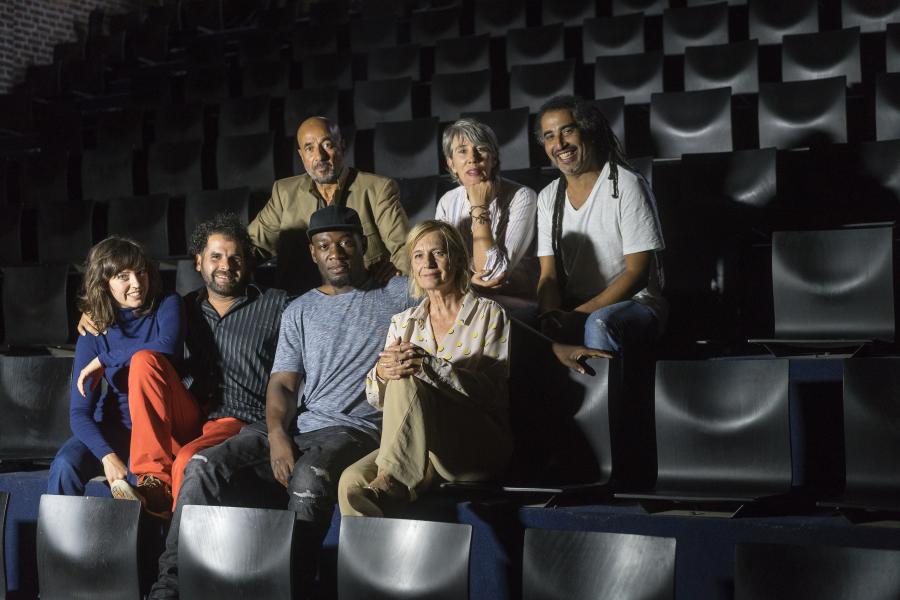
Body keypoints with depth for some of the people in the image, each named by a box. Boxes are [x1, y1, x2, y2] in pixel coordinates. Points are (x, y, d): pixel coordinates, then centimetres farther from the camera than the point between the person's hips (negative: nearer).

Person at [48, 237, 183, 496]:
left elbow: (168, 347, -28)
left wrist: (103, 361, -16)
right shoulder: (93, 335, -2)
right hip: (113, 429, 1)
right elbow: (79, 413, -9)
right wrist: (107, 456, -27)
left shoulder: (167, 306, -4)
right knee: (65, 466, -27)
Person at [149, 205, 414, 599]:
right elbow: (282, 384, 9)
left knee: (309, 476, -39)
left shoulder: (395, 294, 11)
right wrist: (277, 436, -9)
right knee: (205, 467, -19)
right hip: (298, 425, 4)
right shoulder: (300, 311, 21)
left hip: (354, 430, -4)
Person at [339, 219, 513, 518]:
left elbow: (492, 390, -12)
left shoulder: (488, 314, 4)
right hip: (409, 448, 4)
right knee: (351, 483, -29)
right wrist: (382, 373, -16)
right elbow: (376, 399, 10)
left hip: (480, 447, -4)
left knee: (405, 382, -30)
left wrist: (426, 365, -25)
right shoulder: (403, 322, 18)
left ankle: (389, 483, -31)